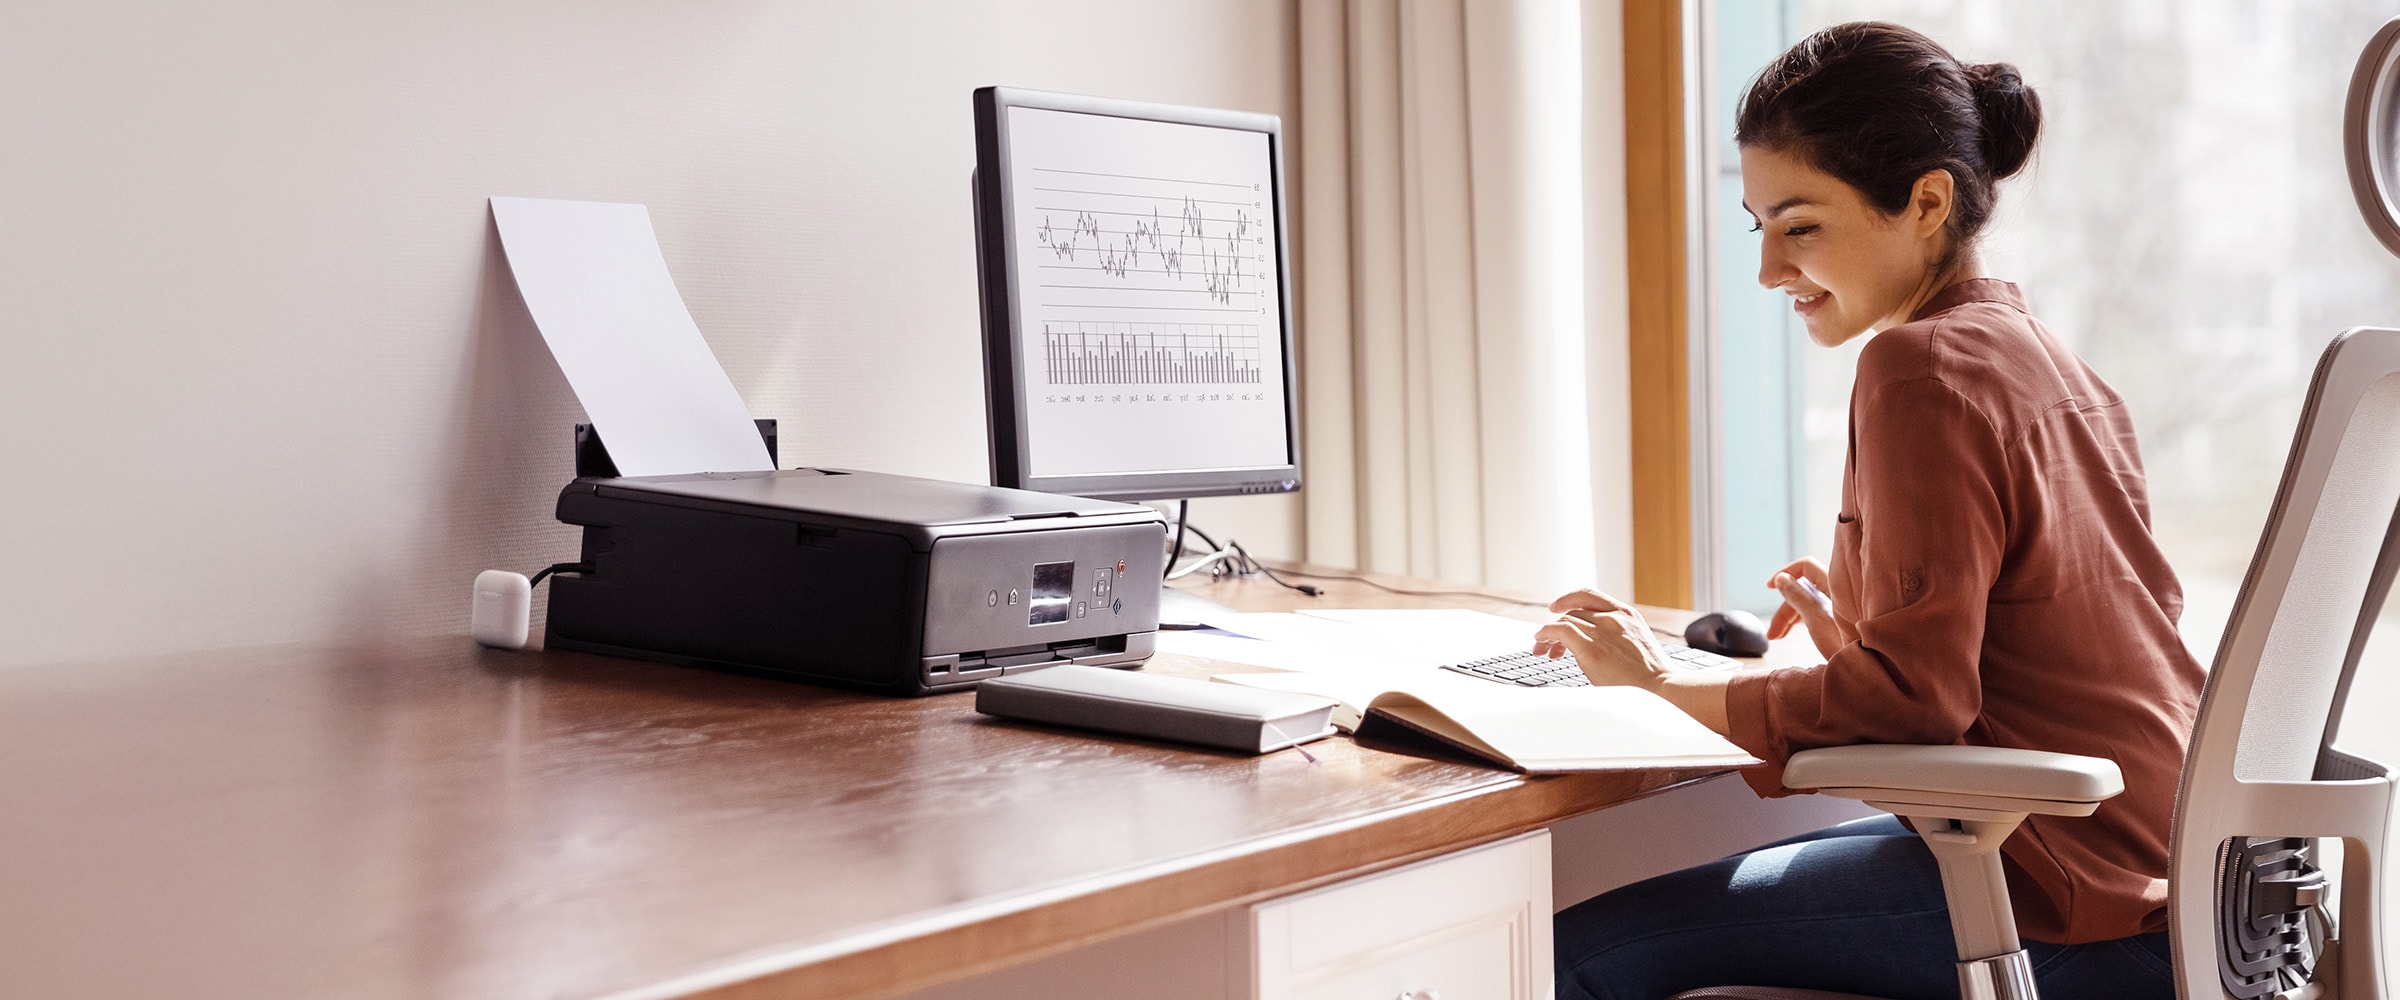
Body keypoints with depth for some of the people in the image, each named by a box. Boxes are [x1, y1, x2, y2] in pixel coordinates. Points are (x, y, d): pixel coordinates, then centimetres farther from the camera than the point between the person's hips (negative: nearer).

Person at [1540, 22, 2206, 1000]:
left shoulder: (1924, 367, -15)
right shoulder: (2042, 351, 14)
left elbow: (1913, 697, -20)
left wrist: (1663, 687, -12)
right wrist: (1859, 642, 18)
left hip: (2067, 914, -10)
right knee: (1731, 882, 23)